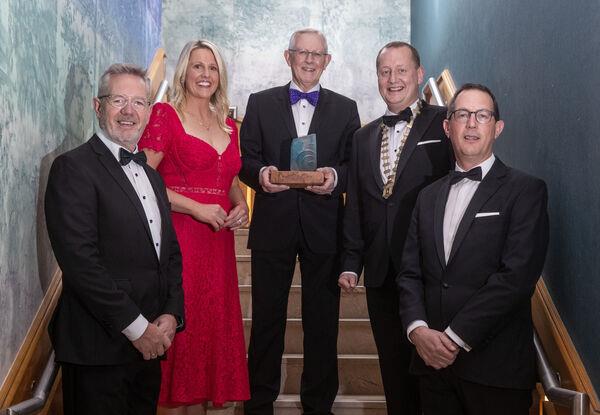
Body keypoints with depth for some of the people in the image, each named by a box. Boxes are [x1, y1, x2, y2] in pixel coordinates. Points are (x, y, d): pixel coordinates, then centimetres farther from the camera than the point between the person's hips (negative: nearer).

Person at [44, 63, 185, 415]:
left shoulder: (151, 175, 15)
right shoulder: (74, 168, -10)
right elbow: (80, 261, -18)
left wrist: (172, 314, 0)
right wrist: (137, 327, -15)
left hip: (149, 344, 7)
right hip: (98, 348, -7)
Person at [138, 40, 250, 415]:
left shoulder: (228, 126, 16)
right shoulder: (165, 115, -3)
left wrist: (240, 206, 4)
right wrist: (196, 208, -16)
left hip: (218, 241, 6)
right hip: (178, 236, -6)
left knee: (213, 327, 9)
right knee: (181, 327, -4)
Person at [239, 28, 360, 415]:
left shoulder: (345, 109, 9)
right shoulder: (260, 103, 9)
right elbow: (246, 159, 5)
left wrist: (335, 177, -16)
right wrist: (260, 174, -16)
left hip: (324, 227, 1)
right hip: (273, 226, 0)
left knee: (323, 321, 8)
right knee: (267, 318, 7)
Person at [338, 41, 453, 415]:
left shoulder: (445, 123, -3)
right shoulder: (364, 137, 15)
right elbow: (356, 206, 14)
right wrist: (351, 263, 9)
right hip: (381, 272, 5)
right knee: (393, 363, 14)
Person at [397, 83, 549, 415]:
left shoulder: (526, 191, -4)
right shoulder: (429, 196, 13)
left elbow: (516, 276, -14)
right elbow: (409, 272, 9)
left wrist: (455, 337, -16)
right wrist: (418, 328, -9)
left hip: (496, 366, -4)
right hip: (434, 362, 5)